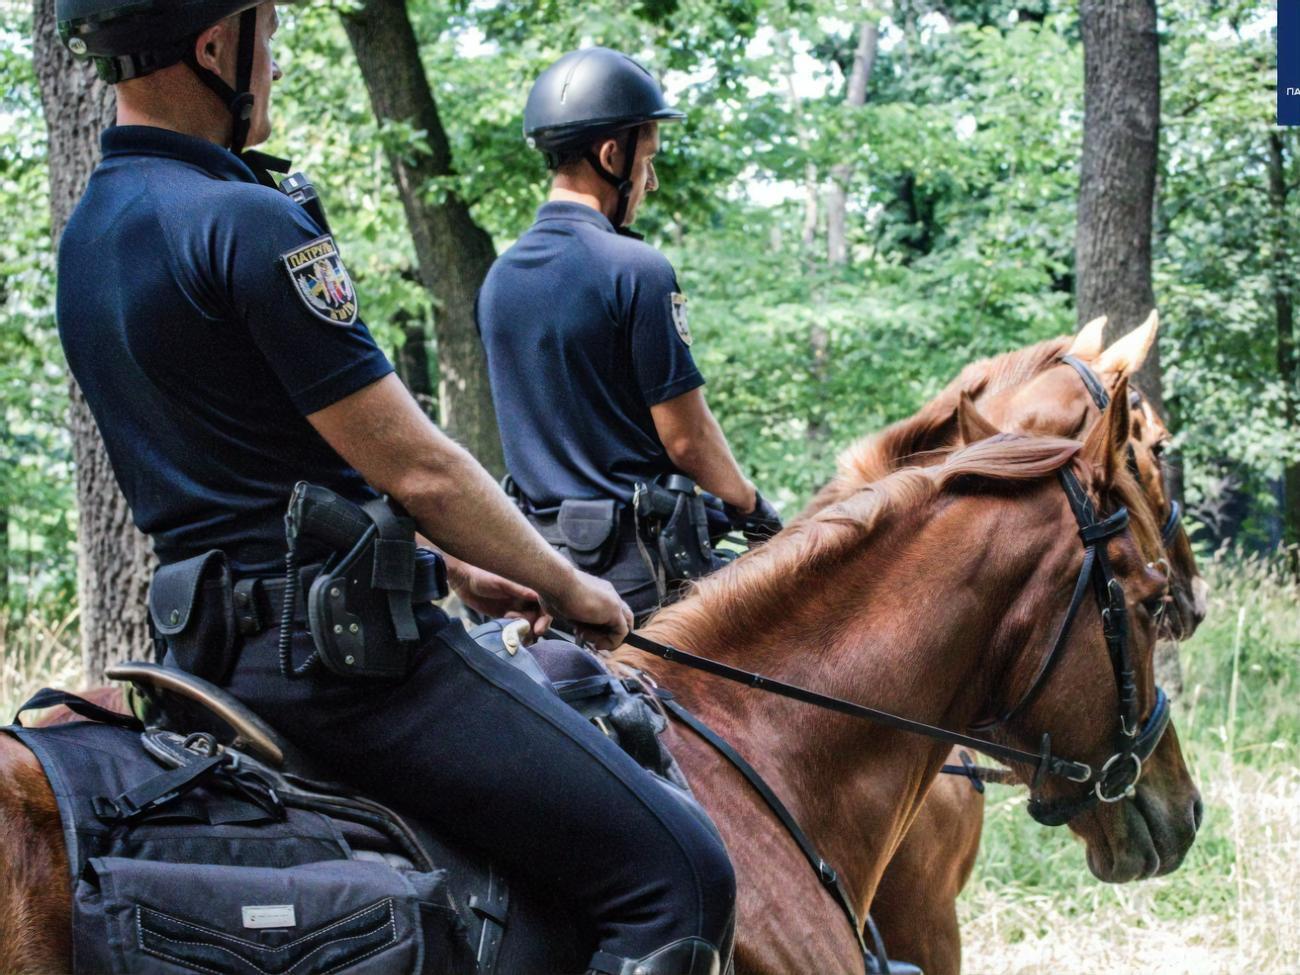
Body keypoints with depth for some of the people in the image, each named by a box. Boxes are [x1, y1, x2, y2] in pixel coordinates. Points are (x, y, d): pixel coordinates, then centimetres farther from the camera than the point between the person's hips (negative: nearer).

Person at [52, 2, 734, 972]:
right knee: (680, 875, -11)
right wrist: (570, 589, 1)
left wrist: (452, 569, 21)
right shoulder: (246, 223, -18)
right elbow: (416, 470, -16)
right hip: (337, 641, -11)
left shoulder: (91, 232, 12)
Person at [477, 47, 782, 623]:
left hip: (541, 551, 8)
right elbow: (686, 437, -12)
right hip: (637, 558, -8)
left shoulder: (498, 279, 9)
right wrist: (750, 506, 4)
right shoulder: (636, 270, -14)